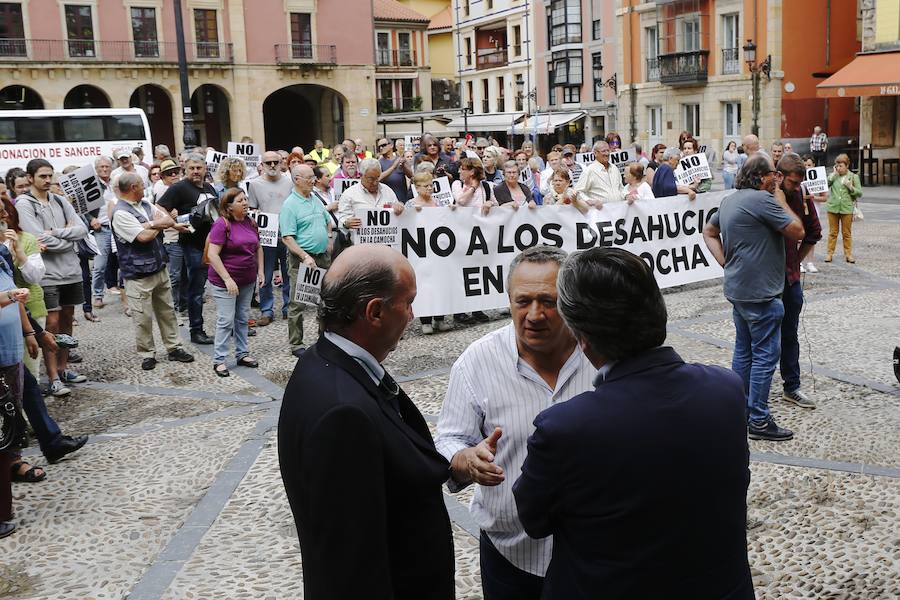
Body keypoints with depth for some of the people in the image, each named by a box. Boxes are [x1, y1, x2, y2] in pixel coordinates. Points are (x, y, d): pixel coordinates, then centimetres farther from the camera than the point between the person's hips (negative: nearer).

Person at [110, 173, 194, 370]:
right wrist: (159, 224, -3)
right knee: (143, 317, 1)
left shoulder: (146, 205, 9)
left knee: (167, 310, 14)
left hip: (159, 268, 8)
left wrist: (150, 224, -16)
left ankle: (174, 348, 24)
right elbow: (144, 237, -22)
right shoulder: (121, 213, -16)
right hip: (139, 274, -8)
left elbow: (170, 221, 2)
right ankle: (147, 354, 13)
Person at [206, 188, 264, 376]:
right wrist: (228, 279, -22)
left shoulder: (250, 223, 5)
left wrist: (260, 271, 7)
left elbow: (258, 248, 18)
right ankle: (219, 360, 7)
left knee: (243, 318, 15)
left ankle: (242, 354, 27)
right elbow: (213, 254, -20)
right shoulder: (222, 224, -16)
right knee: (225, 321, -2)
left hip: (248, 280, 7)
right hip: (225, 281, -7)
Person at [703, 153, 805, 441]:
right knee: (765, 355, -3)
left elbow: (708, 231, 21)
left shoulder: (729, 200, 10)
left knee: (743, 350, 17)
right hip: (760, 292, -10)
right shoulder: (762, 200, -18)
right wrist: (781, 200, -5)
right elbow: (797, 231, -16)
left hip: (737, 288, 10)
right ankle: (759, 421, 0)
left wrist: (725, 261, 11)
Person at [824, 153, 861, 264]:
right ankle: (830, 253, 11)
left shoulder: (854, 177, 3)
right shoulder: (833, 176, 7)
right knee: (832, 232, 6)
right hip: (833, 208, 1)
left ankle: (848, 254, 12)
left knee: (847, 233, 5)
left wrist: (850, 187, -14)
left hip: (847, 209, -1)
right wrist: (832, 175, -8)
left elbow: (860, 193, 2)